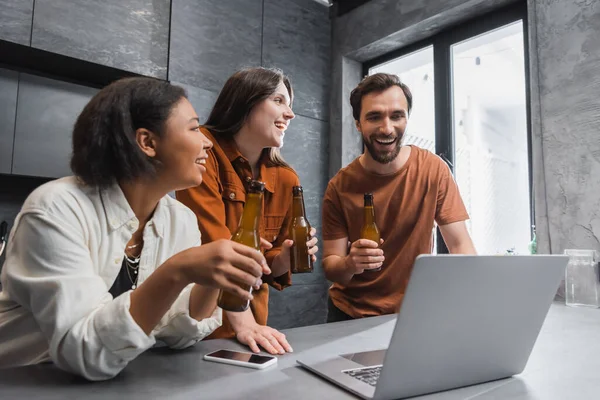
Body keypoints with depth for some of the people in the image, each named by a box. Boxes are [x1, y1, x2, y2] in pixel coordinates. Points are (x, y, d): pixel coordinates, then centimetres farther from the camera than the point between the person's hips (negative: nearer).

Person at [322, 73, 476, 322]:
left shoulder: (433, 169, -9)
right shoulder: (339, 187, -11)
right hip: (350, 315, 0)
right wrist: (350, 264, -32)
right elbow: (330, 265, -10)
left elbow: (459, 245, -8)